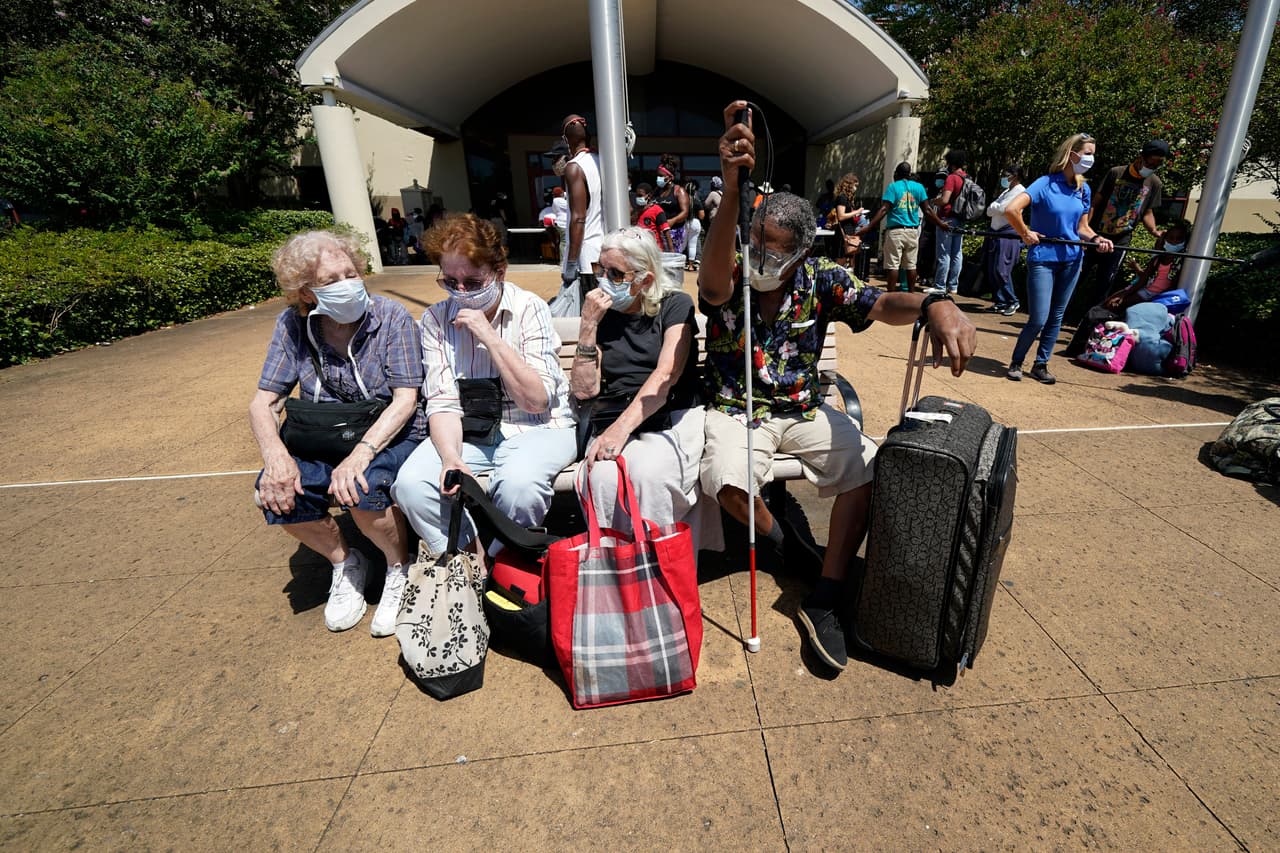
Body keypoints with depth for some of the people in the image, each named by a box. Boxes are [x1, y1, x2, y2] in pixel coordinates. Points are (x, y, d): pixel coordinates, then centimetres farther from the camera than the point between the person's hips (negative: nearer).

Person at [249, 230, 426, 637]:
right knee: (275, 493, -23)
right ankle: (344, 561, 7)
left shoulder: (392, 317, -11)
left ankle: (400, 568, -1)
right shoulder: (293, 325, -1)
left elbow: (405, 399, -16)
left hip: (392, 438, -4)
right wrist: (276, 456, -22)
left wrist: (361, 453, -30)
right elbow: (263, 403, -1)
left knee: (361, 489, -33)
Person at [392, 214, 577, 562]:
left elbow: (537, 400, -15)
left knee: (519, 483, -35)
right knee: (410, 483, -22)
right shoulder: (435, 320, 1)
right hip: (469, 433, 4)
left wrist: (490, 337, -22)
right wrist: (450, 457, -24)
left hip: (536, 428, -3)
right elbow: (443, 403, -5)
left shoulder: (529, 308, -9)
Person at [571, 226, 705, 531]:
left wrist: (622, 428, -22)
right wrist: (589, 325, -4)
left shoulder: (675, 305, 6)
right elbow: (585, 390, 6)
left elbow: (666, 375, -10)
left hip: (673, 418, -2)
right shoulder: (601, 314, 15)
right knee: (602, 477, -30)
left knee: (648, 472, -34)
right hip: (613, 422, 3)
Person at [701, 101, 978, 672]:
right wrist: (732, 193, -55)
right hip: (735, 410, -2)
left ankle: (825, 599, -7)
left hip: (804, 410, 3)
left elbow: (881, 304, -18)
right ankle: (779, 543, 6)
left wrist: (935, 304, -43)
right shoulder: (728, 283, -11)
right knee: (728, 482, -32)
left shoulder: (820, 281, -3)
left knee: (870, 467, -19)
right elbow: (713, 276, -37)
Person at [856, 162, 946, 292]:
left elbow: (884, 210, -11)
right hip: (913, 231, 4)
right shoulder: (919, 187, 10)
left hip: (895, 231, -4)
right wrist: (941, 224, 14)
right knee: (911, 264, 9)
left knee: (893, 264, -2)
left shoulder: (892, 187, 0)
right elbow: (927, 210, 6)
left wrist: (868, 227, -14)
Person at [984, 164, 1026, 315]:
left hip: (1008, 234, -9)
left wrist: (993, 207, 2)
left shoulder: (1020, 191, -8)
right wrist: (996, 207, -2)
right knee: (991, 270, 7)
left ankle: (1012, 302, -1)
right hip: (996, 233, 9)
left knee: (1001, 270, -12)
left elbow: (1001, 209, -17)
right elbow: (989, 211, 17)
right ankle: (1001, 301, 15)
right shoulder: (1006, 191, 22)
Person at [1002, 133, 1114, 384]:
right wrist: (1026, 234, -15)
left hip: (1071, 260, 7)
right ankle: (1016, 362, 13)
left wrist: (1096, 239, -5)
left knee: (1056, 316, 9)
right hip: (1043, 259, -6)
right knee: (1038, 319, -8)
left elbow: (1082, 227, 14)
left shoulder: (1083, 189, 9)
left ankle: (1041, 365, 20)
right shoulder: (1045, 184, -11)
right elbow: (1010, 209, -24)